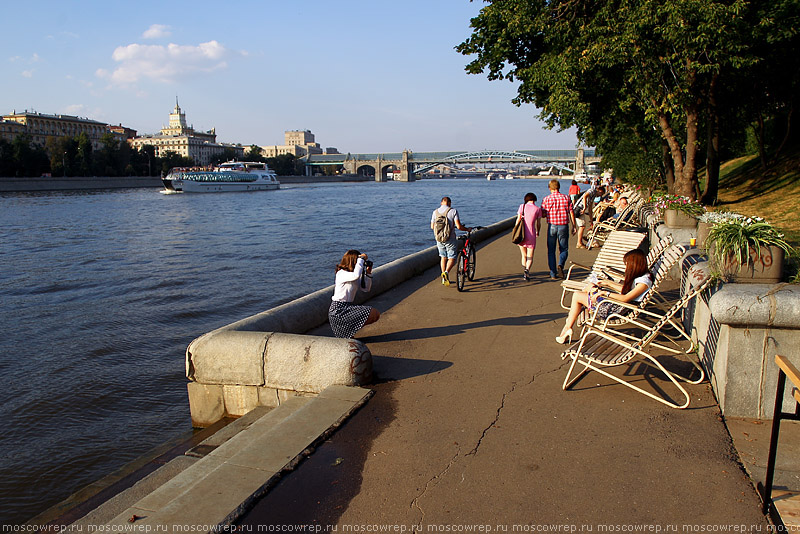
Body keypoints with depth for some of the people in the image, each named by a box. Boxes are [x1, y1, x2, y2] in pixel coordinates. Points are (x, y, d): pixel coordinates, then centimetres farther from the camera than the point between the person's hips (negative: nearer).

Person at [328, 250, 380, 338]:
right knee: (374, 314, -16)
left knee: (376, 314, 9)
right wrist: (361, 259, -22)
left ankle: (350, 329, 8)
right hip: (338, 310, -10)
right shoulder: (341, 273, -15)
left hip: (348, 306, 10)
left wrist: (368, 273, 3)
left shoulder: (353, 276, 14)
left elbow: (366, 288, 16)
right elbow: (356, 275, -34)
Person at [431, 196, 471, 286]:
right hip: (450, 239, -4)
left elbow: (432, 227, 10)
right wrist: (467, 229, 4)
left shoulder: (435, 212, 4)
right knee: (452, 258, 7)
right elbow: (459, 226, -15)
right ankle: (446, 272, -20)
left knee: (443, 257, 19)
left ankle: (444, 279, 19)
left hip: (439, 238, 4)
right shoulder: (453, 211, -8)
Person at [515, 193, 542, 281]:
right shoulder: (538, 209, 2)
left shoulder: (522, 206, 2)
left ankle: (524, 272, 23)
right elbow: (539, 224, 7)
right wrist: (538, 232, 27)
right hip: (531, 235, -2)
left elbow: (518, 220, -2)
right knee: (530, 258, 4)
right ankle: (527, 270, -23)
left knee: (524, 255, 19)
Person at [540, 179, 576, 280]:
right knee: (564, 249, 13)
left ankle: (553, 274, 8)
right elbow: (571, 213, 1)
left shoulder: (546, 199, -3)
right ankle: (560, 265, -14)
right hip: (564, 226, 1)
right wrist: (574, 226, 8)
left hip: (552, 226, 0)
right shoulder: (566, 198, 1)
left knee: (551, 251, 9)